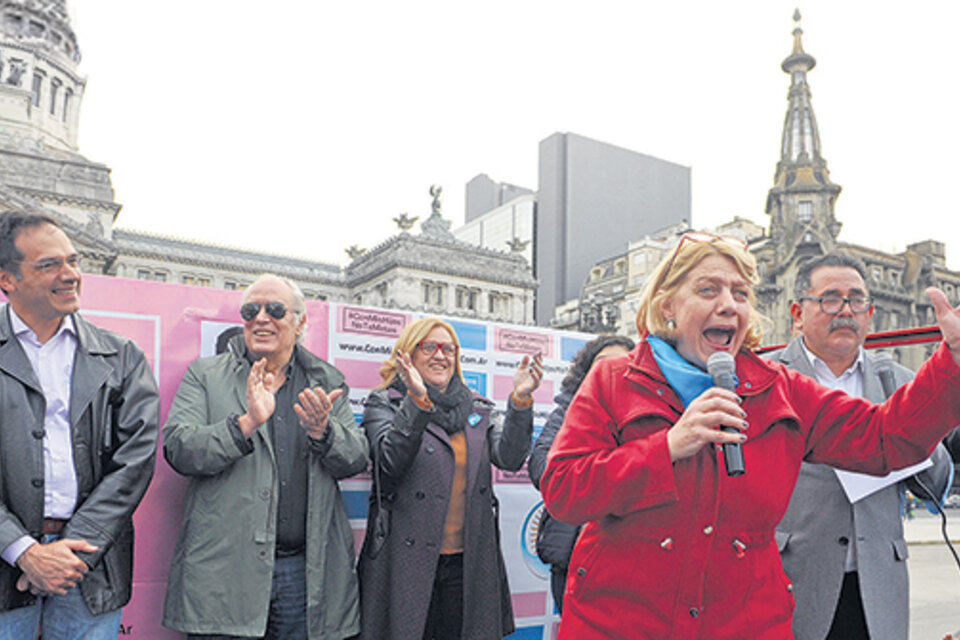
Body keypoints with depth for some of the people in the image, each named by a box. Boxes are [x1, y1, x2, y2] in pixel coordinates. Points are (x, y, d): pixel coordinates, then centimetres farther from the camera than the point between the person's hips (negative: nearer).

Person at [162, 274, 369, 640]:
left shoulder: (327, 383, 11)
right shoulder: (205, 375, 6)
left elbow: (357, 459, 4)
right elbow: (178, 449, -7)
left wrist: (321, 431, -16)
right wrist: (247, 423, -21)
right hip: (225, 570, -2)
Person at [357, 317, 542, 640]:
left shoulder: (478, 409, 13)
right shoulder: (385, 405, 2)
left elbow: (509, 458, -3)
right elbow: (391, 462, -16)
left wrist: (520, 400, -17)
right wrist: (418, 401, -28)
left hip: (466, 562, 3)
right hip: (407, 561, -3)